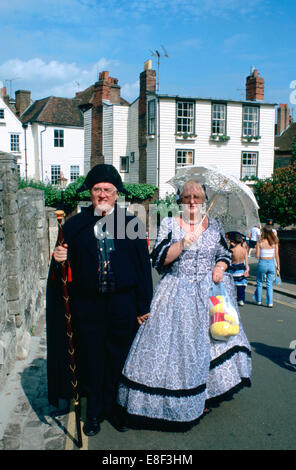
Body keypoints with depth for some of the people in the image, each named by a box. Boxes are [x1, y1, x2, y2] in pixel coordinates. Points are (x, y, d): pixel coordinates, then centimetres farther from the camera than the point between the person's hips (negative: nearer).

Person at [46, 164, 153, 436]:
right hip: (88, 306, 1)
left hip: (123, 304, 0)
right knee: (92, 359, 12)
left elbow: (143, 267, 0)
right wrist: (59, 260, -19)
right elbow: (65, 268, 4)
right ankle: (95, 412, 33)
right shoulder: (74, 225, 3)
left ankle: (115, 408, 35)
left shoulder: (132, 225, 0)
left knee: (119, 359, 13)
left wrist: (143, 306, -2)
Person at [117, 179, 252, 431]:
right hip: (177, 296, -3)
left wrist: (220, 266, -5)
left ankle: (202, 395, 26)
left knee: (208, 338, 6)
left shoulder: (215, 226, 9)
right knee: (176, 343, -4)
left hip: (209, 294, 3)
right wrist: (184, 243, -19)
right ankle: (176, 401, 13)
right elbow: (158, 259, -8)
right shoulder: (169, 224, 0)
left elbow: (225, 254, 16)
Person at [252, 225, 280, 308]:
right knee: (270, 284, 12)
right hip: (271, 264, 2)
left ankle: (258, 300, 26)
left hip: (262, 263, -2)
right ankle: (270, 302, 9)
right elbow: (277, 255, -1)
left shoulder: (260, 242, -11)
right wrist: (278, 265, 8)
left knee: (259, 282, 17)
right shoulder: (275, 242, -3)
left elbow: (257, 255, -10)